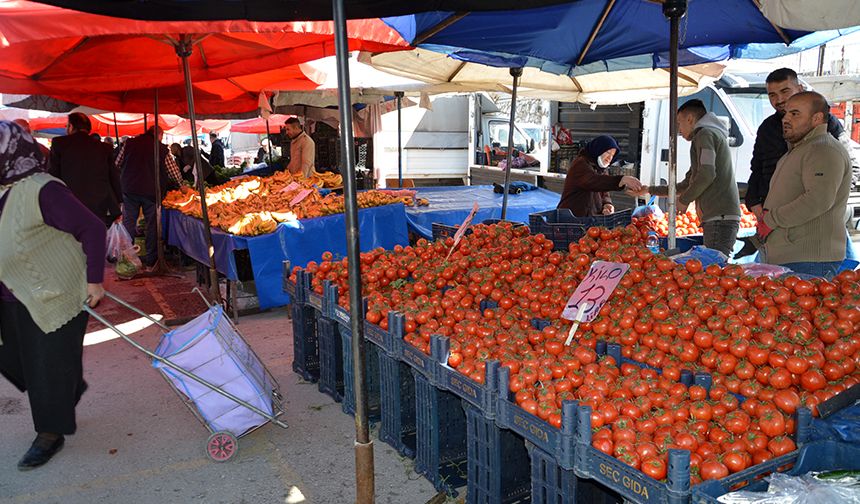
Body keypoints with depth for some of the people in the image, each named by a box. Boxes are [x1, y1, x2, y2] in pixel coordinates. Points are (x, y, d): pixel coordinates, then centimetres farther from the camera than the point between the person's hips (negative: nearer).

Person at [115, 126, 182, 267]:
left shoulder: (129, 143, 1)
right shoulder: (162, 149, -4)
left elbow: (117, 164, 8)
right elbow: (174, 172, 2)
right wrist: (181, 184, 19)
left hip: (129, 190, 2)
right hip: (152, 192, -1)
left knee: (128, 222, 11)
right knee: (152, 224, 8)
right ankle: (151, 258, 12)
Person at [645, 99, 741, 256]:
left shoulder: (705, 134, -1)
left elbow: (707, 174, -17)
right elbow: (688, 184, 34)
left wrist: (684, 200, -5)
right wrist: (650, 190, 34)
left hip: (719, 217, -10)